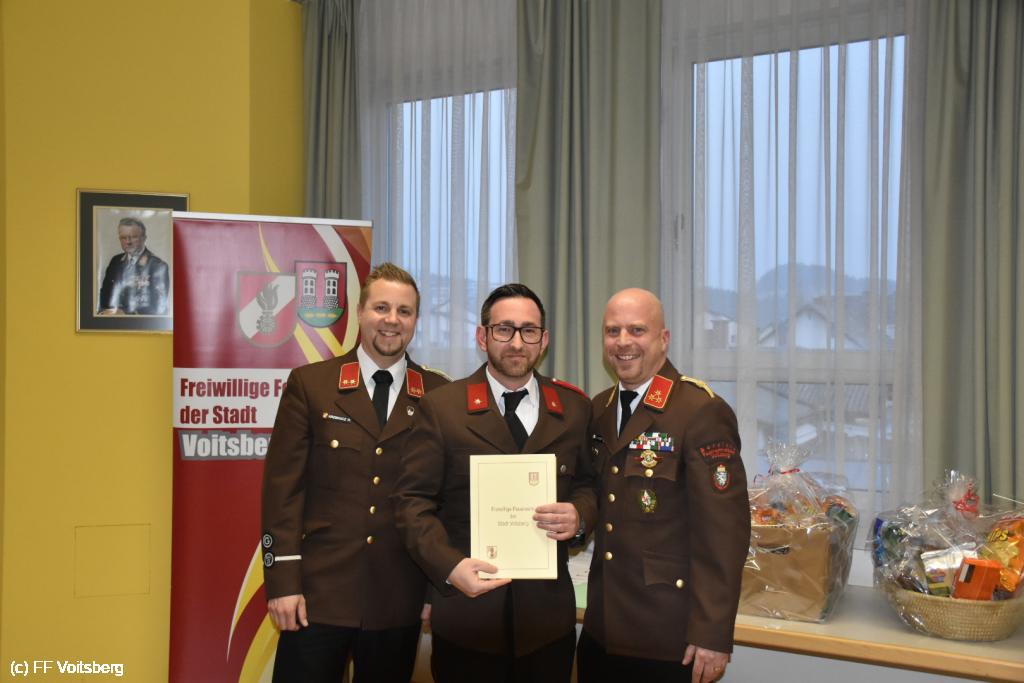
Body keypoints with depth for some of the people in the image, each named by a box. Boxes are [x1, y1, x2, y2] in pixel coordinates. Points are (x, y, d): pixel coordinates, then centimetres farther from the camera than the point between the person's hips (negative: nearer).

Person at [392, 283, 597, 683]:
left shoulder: (575, 408, 5)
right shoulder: (441, 407, -3)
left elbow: (590, 483, 12)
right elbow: (413, 501, -4)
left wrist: (580, 514, -10)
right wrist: (449, 565, -18)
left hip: (548, 615, 2)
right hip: (465, 615, -2)